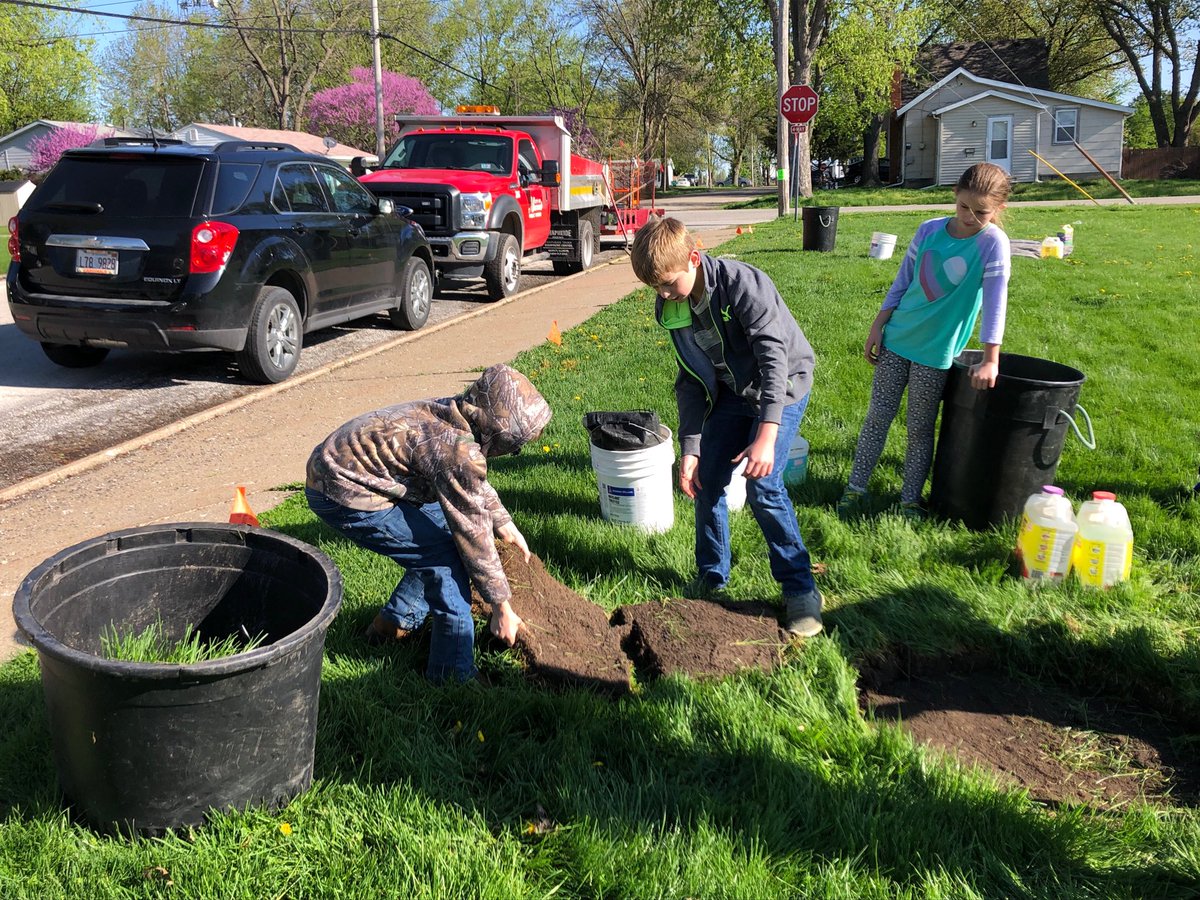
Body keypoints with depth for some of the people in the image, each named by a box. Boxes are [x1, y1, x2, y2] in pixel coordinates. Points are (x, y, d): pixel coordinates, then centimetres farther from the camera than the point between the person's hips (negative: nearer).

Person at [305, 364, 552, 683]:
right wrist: (502, 607, -7)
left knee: (444, 528, 16)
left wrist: (504, 524, 24)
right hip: (344, 496, -10)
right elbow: (474, 536, -18)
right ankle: (454, 677, 0)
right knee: (446, 556, -9)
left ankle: (393, 624, 29)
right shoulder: (458, 450, -26)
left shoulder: (454, 414, 1)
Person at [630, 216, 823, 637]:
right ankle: (711, 580, 19)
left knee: (762, 485, -18)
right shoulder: (671, 308, -8)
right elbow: (691, 380, -1)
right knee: (705, 481, 0)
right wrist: (689, 447, -8)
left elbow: (774, 356, -32)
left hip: (782, 385, -6)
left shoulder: (742, 282, -28)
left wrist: (766, 435, -38)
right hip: (731, 392, 6)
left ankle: (800, 590, -2)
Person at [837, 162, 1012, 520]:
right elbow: (902, 282, 6)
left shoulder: (992, 242, -14)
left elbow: (995, 302, -17)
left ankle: (910, 500, 19)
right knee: (877, 417, 7)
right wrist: (877, 327, 4)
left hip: (937, 352, -3)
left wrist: (990, 360, -21)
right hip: (897, 339, 3)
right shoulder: (929, 230, -2)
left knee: (920, 429, 7)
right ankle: (855, 489, 18)